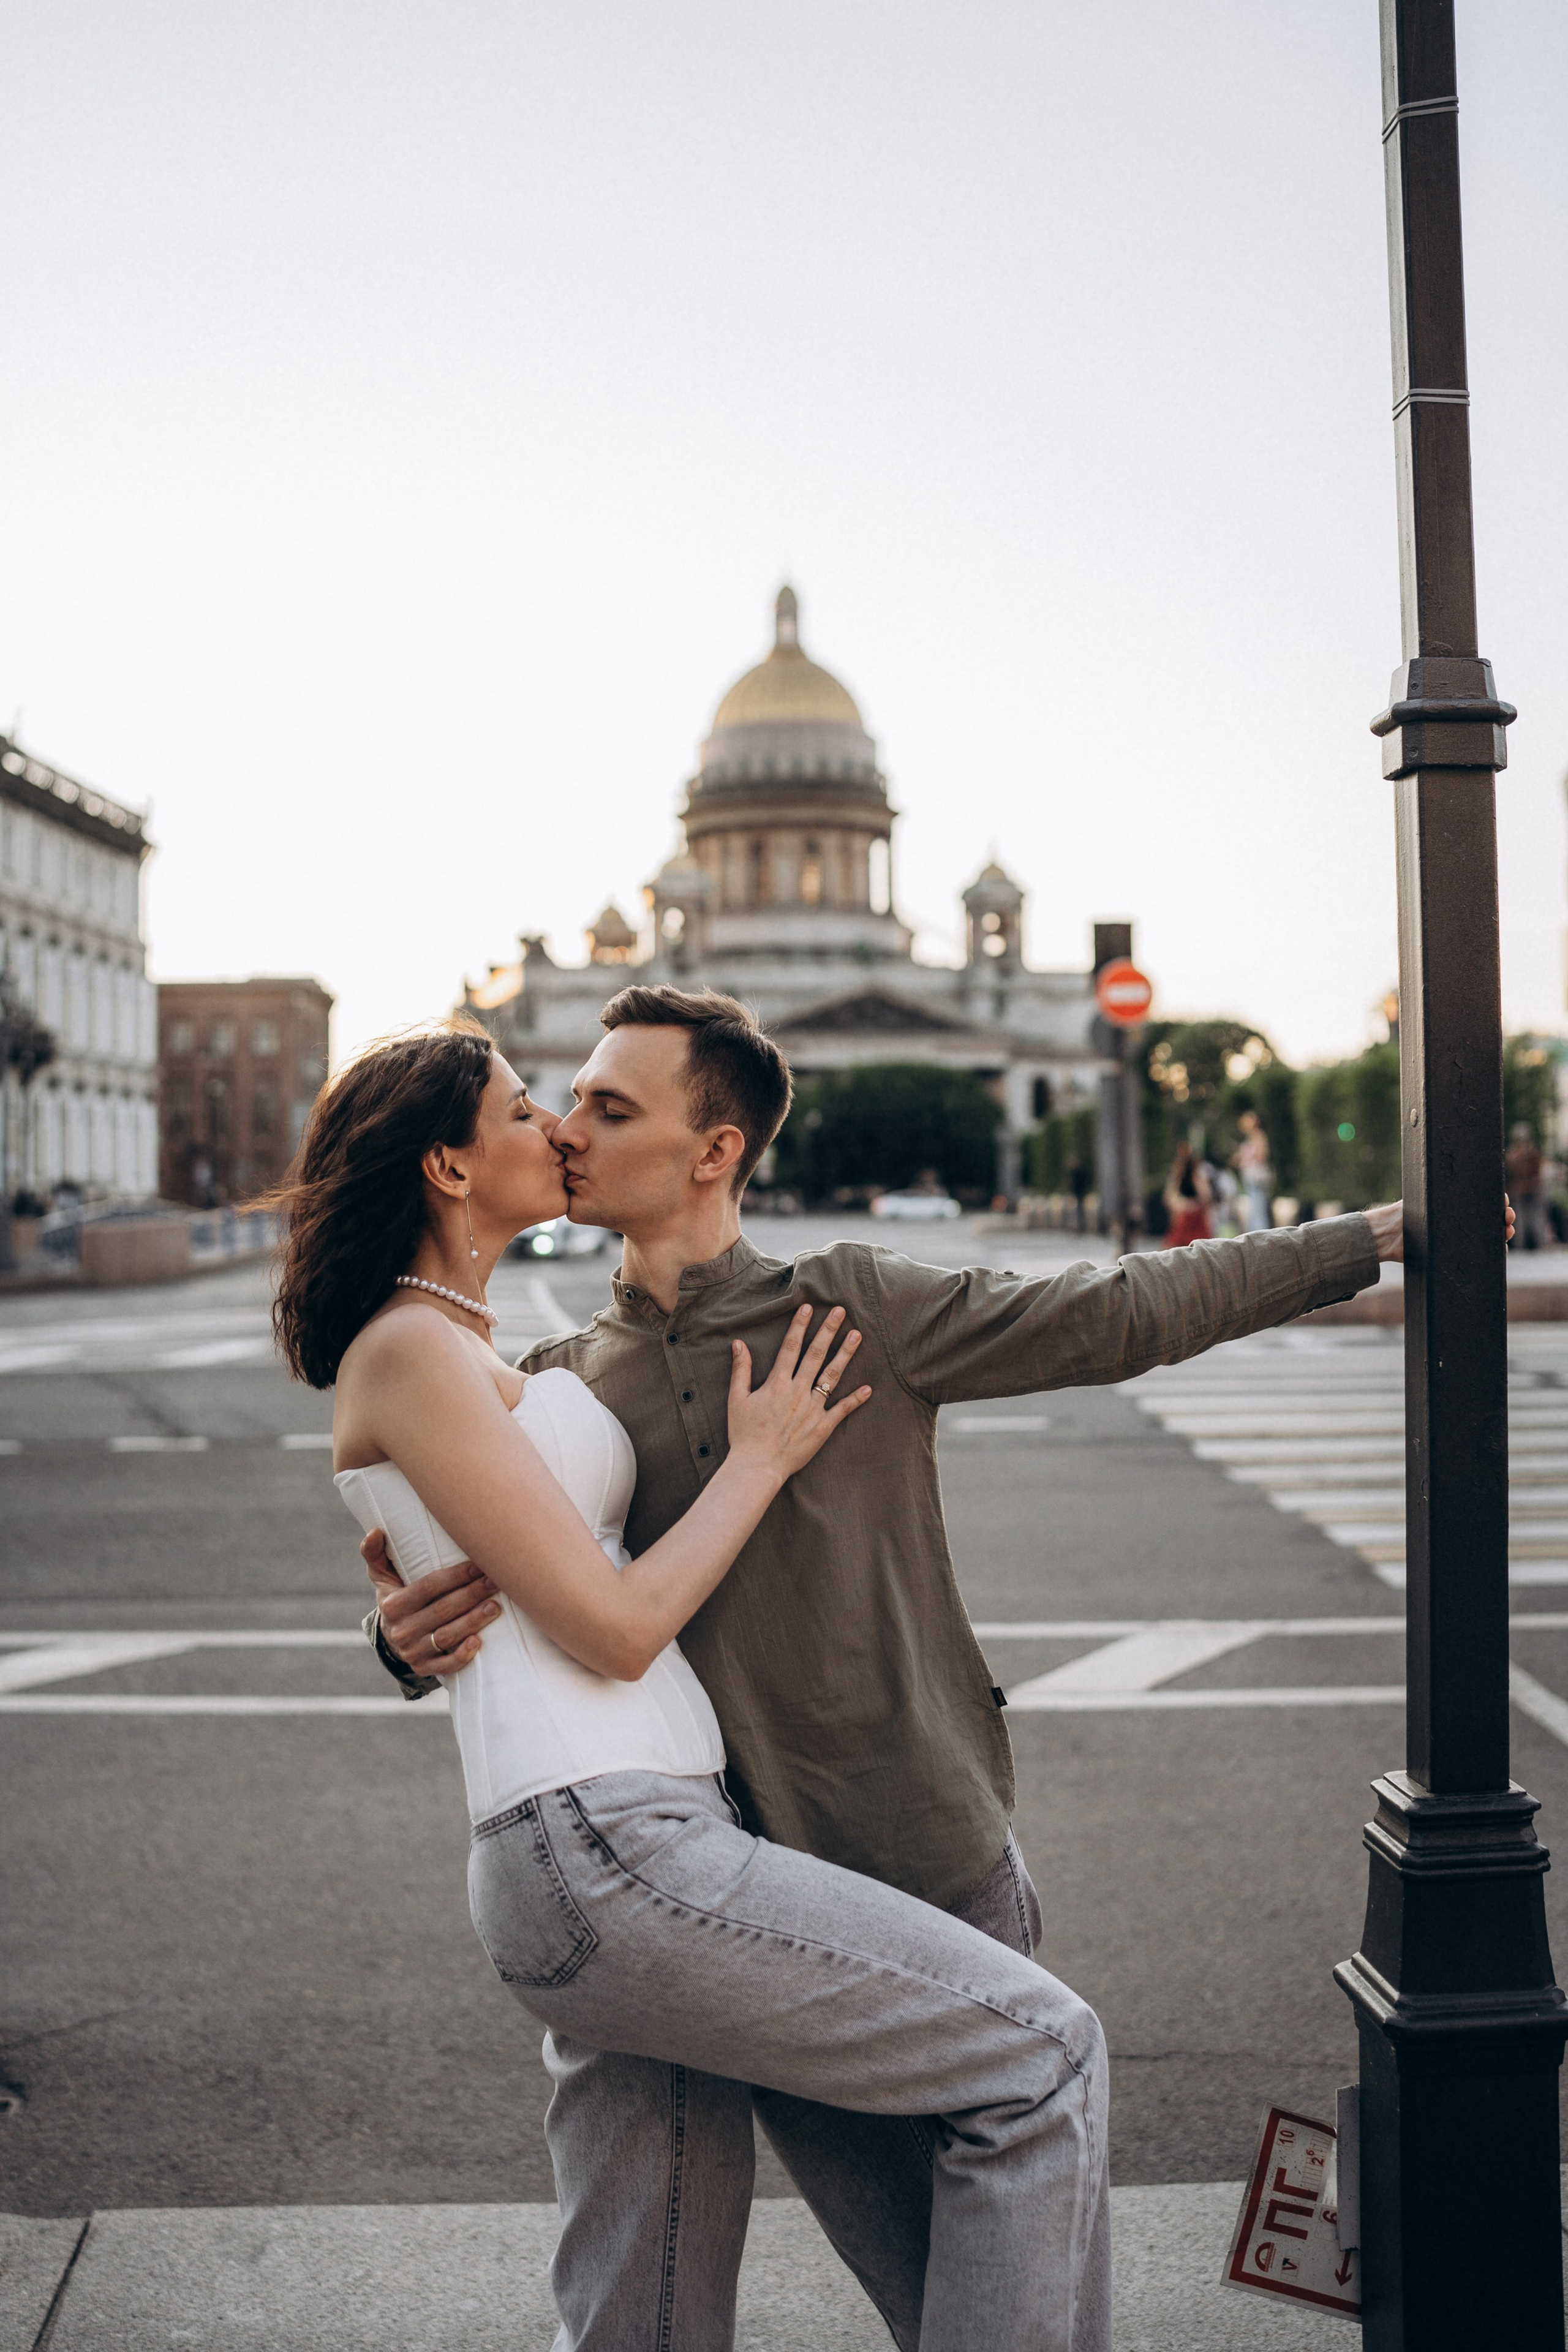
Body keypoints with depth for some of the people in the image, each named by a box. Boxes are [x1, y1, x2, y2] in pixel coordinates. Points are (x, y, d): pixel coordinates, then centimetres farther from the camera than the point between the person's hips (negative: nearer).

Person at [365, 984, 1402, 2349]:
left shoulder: (853, 1307, 1)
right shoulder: (557, 1390, 8)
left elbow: (1116, 1316, 5)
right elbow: (461, 1612, 12)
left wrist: (1377, 1234, 6)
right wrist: (406, 1634, -13)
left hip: (925, 1873, -1)